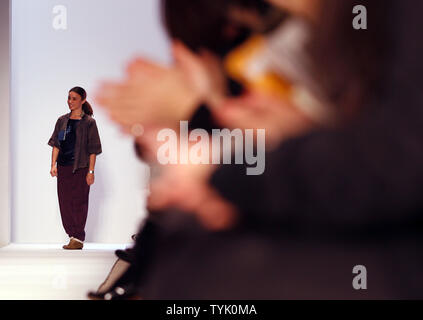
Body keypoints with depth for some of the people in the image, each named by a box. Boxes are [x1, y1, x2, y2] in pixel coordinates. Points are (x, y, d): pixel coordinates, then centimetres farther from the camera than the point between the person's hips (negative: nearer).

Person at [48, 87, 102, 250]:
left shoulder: (88, 122, -1)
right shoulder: (62, 121, 12)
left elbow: (93, 149, -4)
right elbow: (56, 144, 11)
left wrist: (91, 171, -9)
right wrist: (53, 165, -1)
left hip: (80, 168, -4)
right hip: (63, 167, 5)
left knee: (79, 202, -3)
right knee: (64, 202, 4)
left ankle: (78, 238, 2)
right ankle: (73, 235, 14)